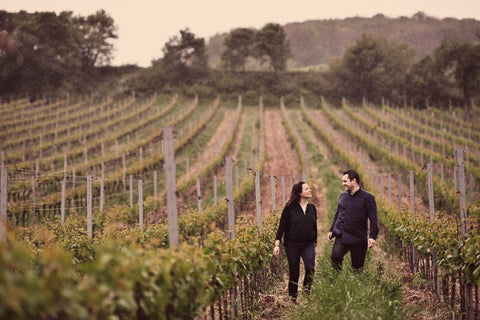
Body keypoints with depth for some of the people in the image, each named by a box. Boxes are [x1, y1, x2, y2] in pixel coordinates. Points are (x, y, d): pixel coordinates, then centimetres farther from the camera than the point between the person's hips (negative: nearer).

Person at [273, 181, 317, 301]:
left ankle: (306, 291, 2)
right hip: (292, 245, -2)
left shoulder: (312, 208, 8)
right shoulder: (290, 208, -5)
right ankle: (292, 298, 18)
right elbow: (282, 226, -3)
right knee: (294, 273, 3)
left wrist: (315, 242, 20)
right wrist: (277, 244, -9)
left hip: (308, 244, 2)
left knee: (310, 268, -18)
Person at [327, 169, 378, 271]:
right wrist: (331, 230, 19)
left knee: (357, 268, 3)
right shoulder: (342, 196, 12)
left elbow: (373, 219, -7)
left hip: (358, 239, -3)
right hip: (341, 236, 3)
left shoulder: (367, 197, -4)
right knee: (335, 258, -20)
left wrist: (372, 237, -17)